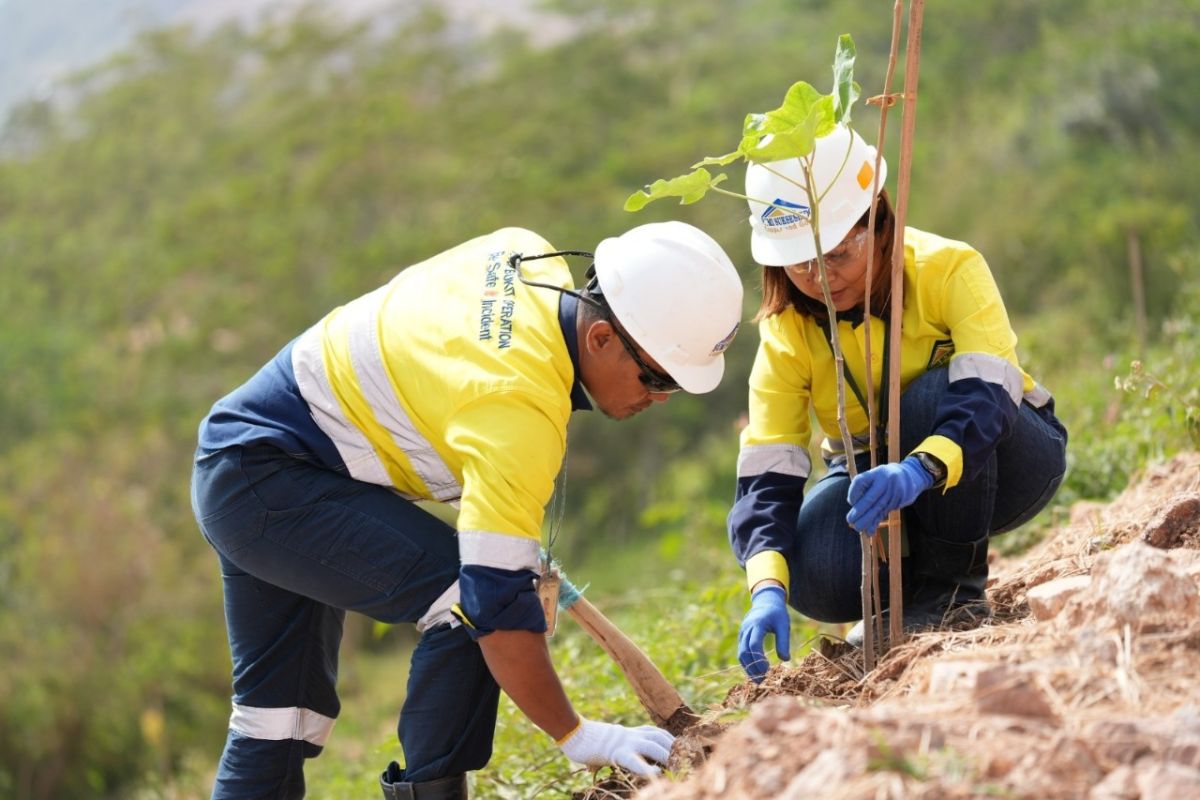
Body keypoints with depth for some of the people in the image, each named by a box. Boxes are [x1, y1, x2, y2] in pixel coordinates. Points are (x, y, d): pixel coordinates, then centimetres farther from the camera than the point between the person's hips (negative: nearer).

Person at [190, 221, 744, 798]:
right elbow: (500, 604, -31)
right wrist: (577, 737, -24)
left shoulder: (528, 256, -4)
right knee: (467, 600, -21)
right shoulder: (518, 412, -30)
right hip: (264, 484, -10)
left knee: (278, 715, 14)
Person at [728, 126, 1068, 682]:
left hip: (996, 459, -2)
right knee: (816, 577, -30)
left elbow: (989, 393, -39)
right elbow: (768, 471, -22)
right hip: (871, 468, 2)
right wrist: (768, 590, -40)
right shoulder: (786, 333, -15)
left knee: (936, 393, -36)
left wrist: (920, 471, -59)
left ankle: (954, 586, -19)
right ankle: (909, 584, 5)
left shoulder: (950, 270, -25)